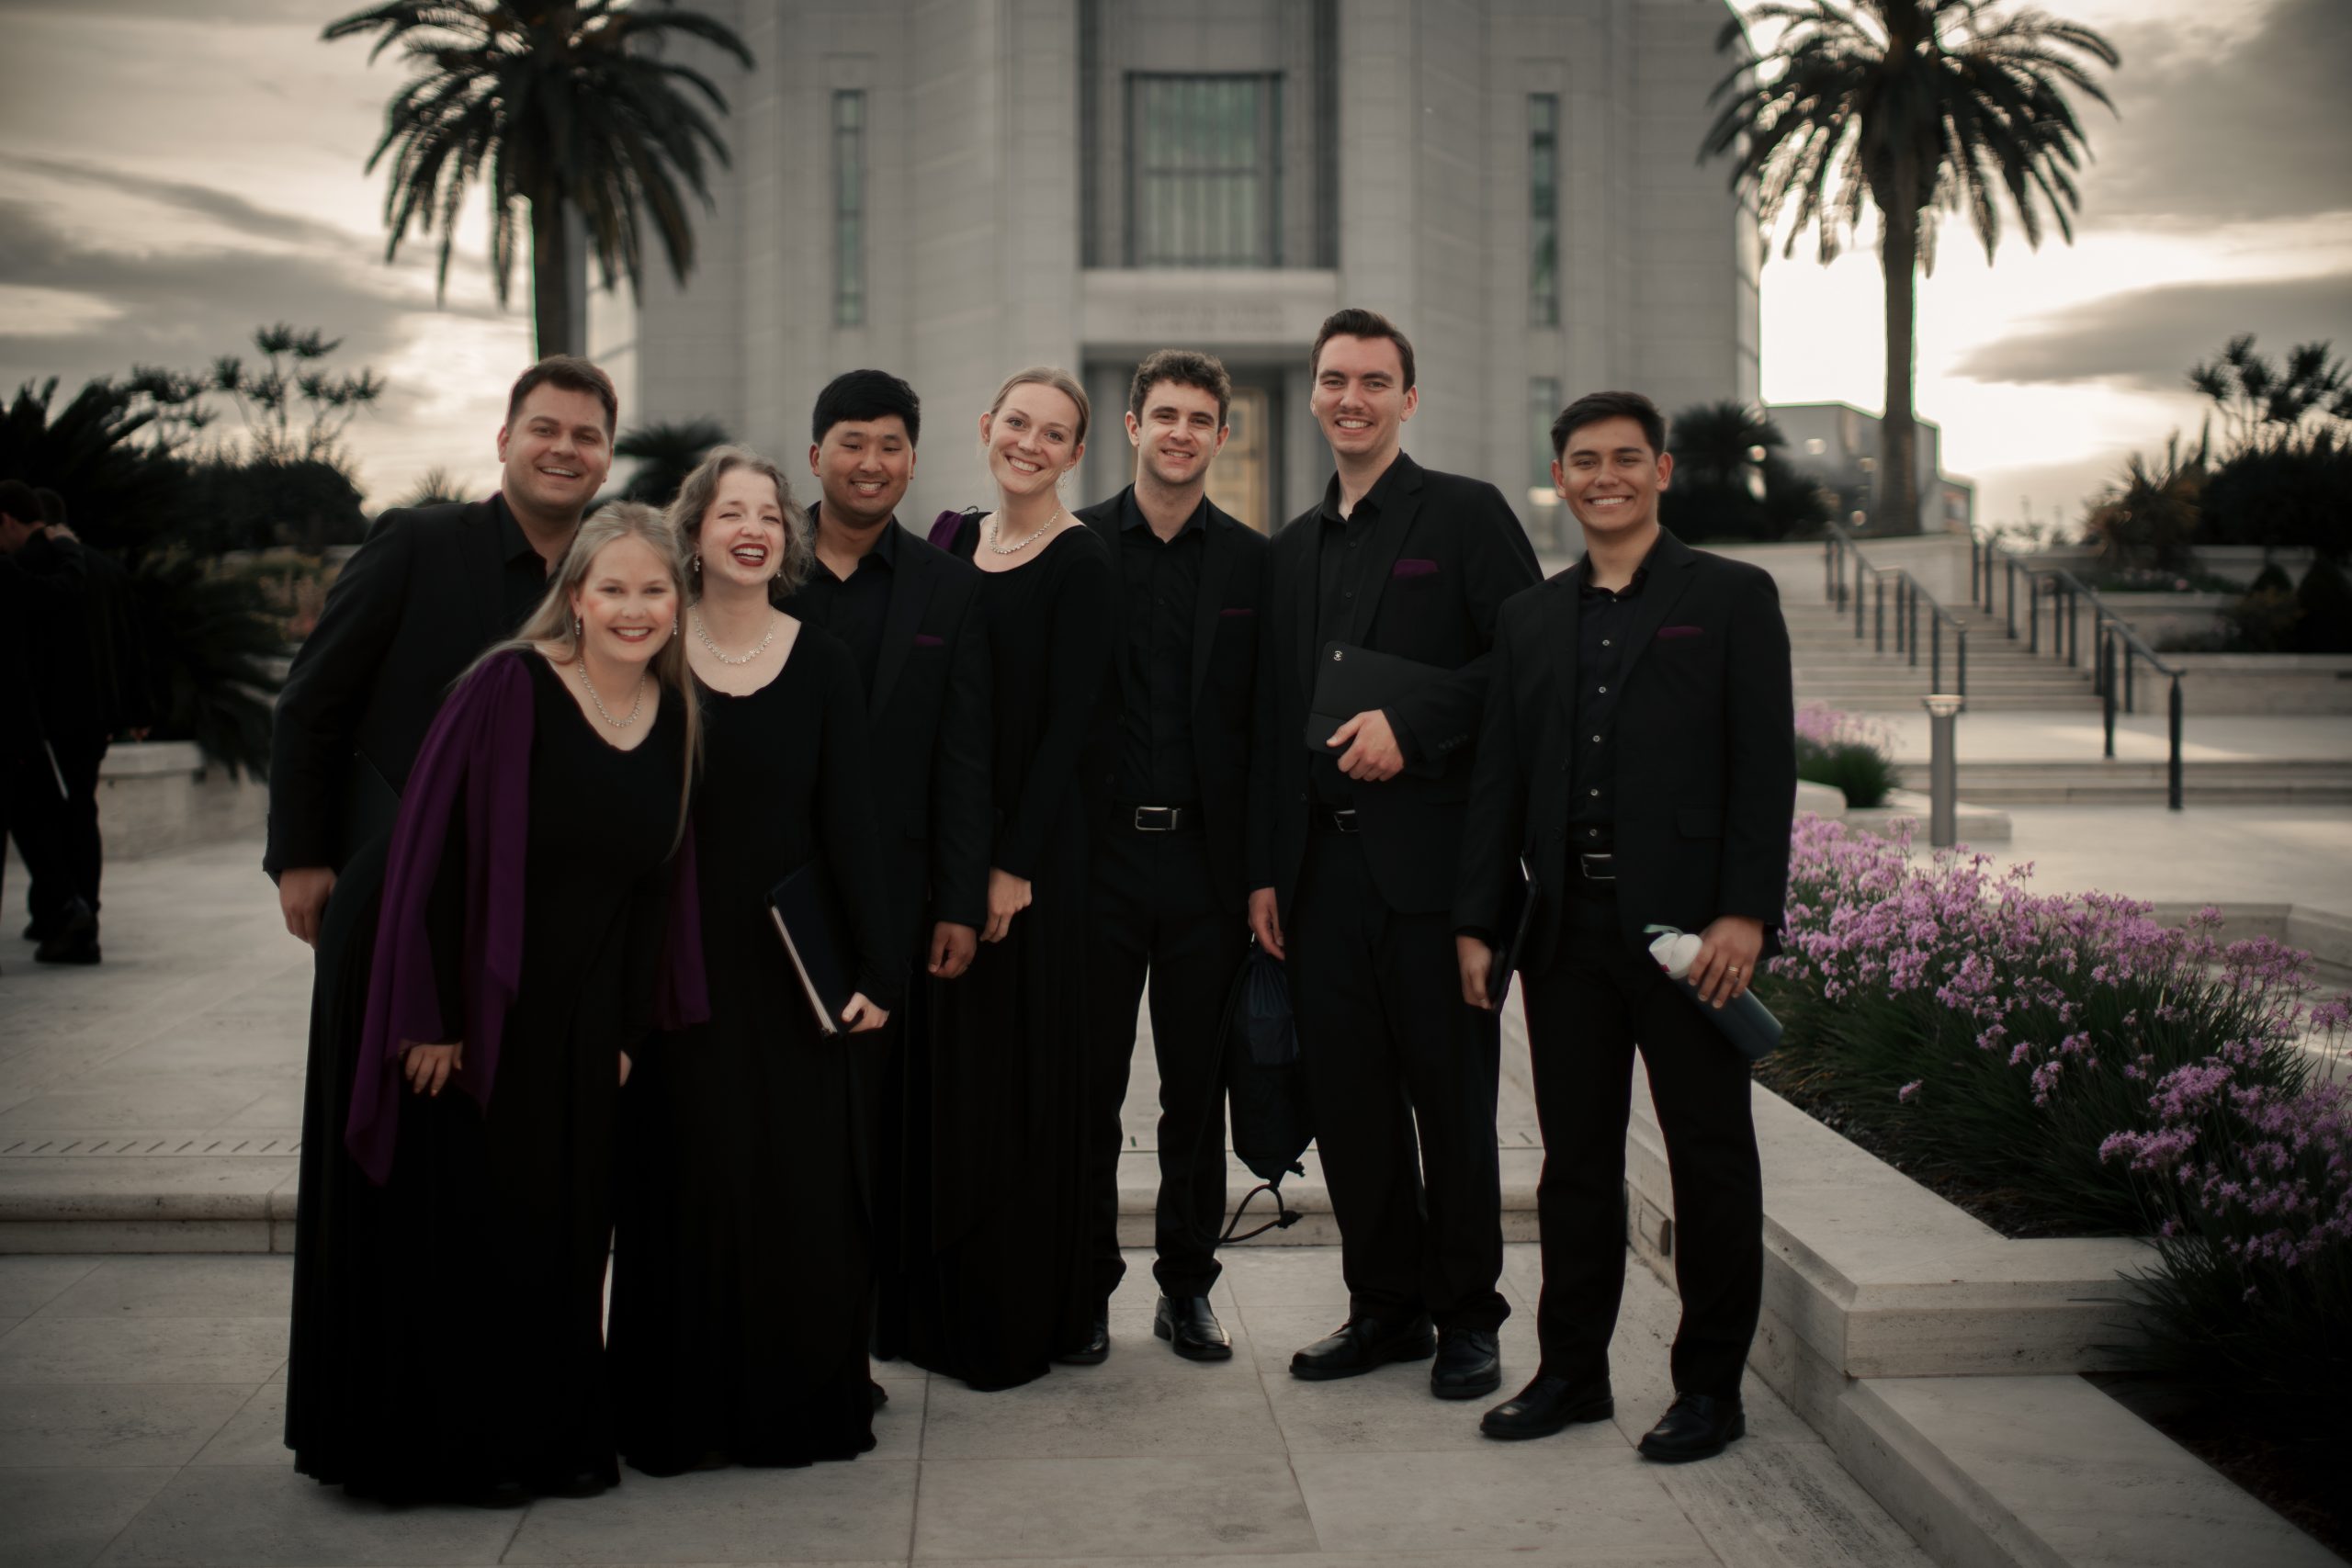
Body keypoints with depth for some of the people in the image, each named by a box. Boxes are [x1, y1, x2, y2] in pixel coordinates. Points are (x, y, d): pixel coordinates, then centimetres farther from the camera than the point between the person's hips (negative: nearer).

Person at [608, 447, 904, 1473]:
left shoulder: (823, 664, 3)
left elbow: (849, 821, 1)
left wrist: (876, 966, -5)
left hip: (791, 959, 1)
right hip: (677, 958, -1)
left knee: (802, 1190, 4)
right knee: (684, 1186, 4)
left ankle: (801, 1406, 18)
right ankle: (681, 1414, 16)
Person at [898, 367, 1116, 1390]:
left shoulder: (1080, 564, -8)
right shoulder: (951, 538, 12)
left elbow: (1068, 724, -13)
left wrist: (1015, 865, -17)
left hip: (1033, 845, -6)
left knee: (1016, 1077, -1)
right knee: (942, 1073, 10)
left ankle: (1021, 1322, 10)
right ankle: (942, 1308, 21)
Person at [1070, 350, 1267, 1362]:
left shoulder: (1253, 563, 6)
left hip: (1206, 857, 1)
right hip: (1096, 852, -1)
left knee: (1198, 1089, 8)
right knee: (1087, 1087, 6)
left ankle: (1186, 1286, 21)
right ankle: (1087, 1287, 18)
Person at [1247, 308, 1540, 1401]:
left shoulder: (1465, 515, 0)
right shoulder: (1294, 550, 18)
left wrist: (1411, 723, -17)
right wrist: (1265, 869, 12)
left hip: (1432, 857, -5)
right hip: (1323, 866, 6)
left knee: (1452, 1096, 1)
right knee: (1346, 1096, 8)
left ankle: (1468, 1316, 14)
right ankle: (1385, 1306, 21)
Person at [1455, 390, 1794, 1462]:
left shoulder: (1732, 599, 2)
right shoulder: (1530, 619, 15)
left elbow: (1765, 769, -5)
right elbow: (1498, 780, 13)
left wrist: (1746, 913, -14)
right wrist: (1476, 921, 7)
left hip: (1687, 926, -4)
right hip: (1567, 926, 4)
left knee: (1711, 1159, 3)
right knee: (1575, 1160, 10)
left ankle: (1710, 1384, 14)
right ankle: (1572, 1369, 21)